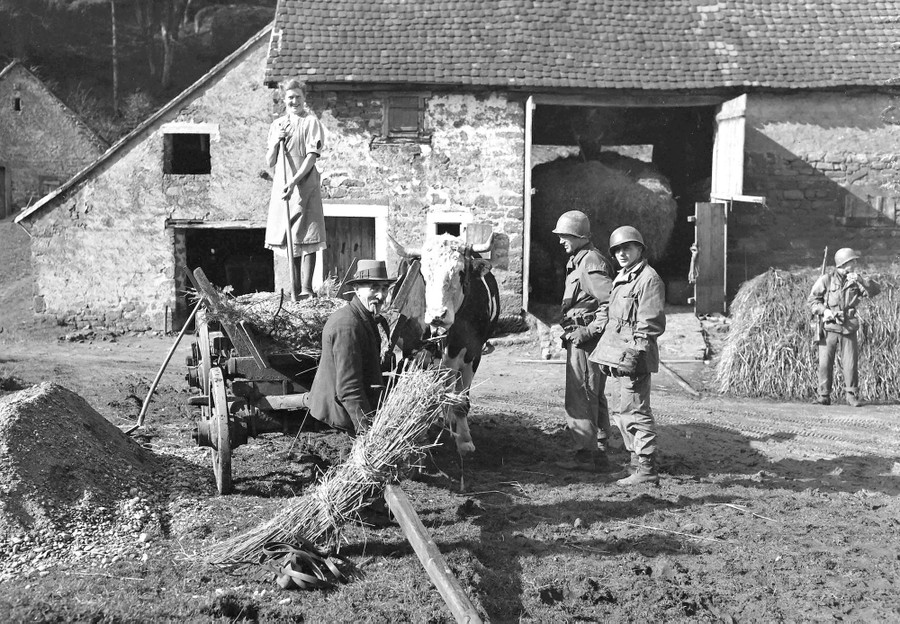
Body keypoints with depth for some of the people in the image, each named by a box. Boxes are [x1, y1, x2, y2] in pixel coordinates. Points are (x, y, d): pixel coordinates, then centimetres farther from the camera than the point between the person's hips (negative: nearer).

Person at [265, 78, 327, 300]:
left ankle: (306, 289, -9)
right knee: (289, 238, 8)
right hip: (281, 185, 5)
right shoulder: (277, 125, 15)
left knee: (306, 237, -8)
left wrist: (293, 182, -19)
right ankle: (296, 287, 16)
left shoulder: (311, 122, 0)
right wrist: (276, 142, -5)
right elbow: (270, 162, 13)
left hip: (304, 185, -5)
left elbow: (311, 157, -10)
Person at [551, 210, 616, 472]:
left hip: (585, 341, -11)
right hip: (580, 339, 11)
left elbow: (612, 302, -24)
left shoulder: (591, 262, -15)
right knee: (594, 398, 14)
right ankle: (599, 452, 22)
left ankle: (585, 454, 2)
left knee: (580, 399, -5)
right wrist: (571, 331, 16)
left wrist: (588, 331, -22)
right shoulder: (578, 260, 17)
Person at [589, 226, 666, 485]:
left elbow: (651, 325, -16)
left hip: (634, 357, -10)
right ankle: (639, 460, 26)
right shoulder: (621, 278, 19)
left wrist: (631, 354, -20)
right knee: (626, 412, 16)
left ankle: (647, 470, -1)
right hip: (620, 356, 10)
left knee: (635, 412, -7)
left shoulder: (648, 279, -11)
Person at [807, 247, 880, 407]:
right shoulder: (826, 278, -4)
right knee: (825, 363, -1)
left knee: (851, 364, 2)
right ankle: (823, 396, 8)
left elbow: (875, 291, -3)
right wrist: (824, 311, -17)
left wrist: (860, 280, -17)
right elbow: (812, 299, -2)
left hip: (849, 328, 3)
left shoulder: (854, 280, 6)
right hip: (829, 328, -3)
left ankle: (852, 397, 10)